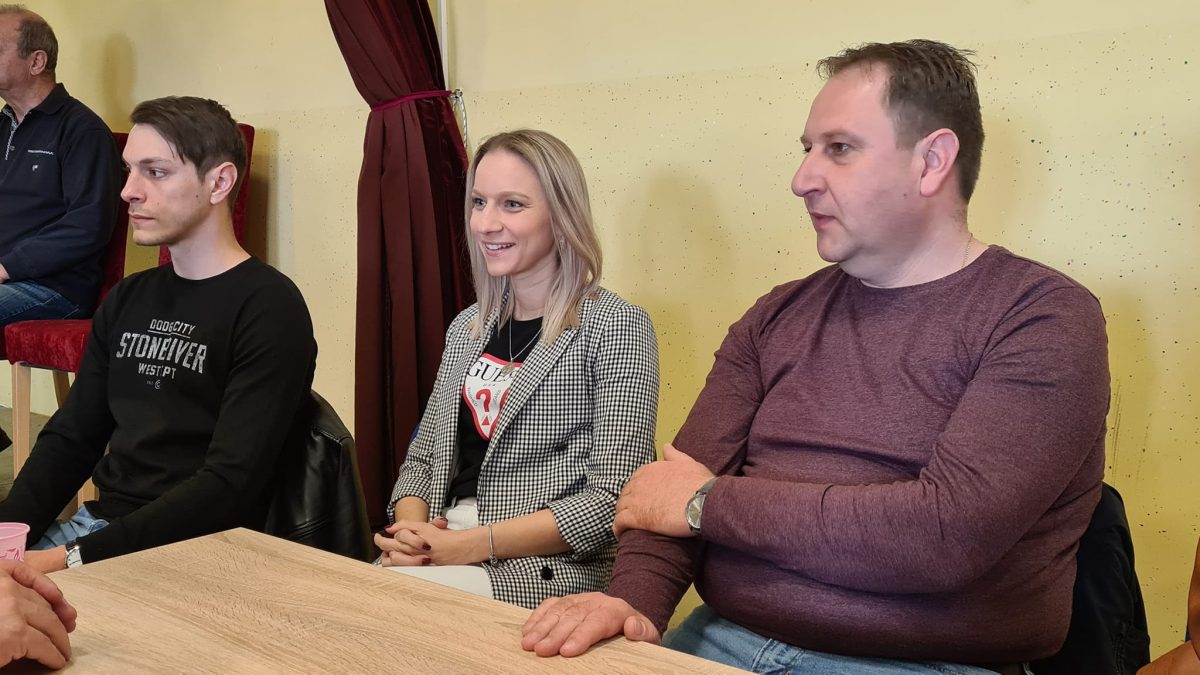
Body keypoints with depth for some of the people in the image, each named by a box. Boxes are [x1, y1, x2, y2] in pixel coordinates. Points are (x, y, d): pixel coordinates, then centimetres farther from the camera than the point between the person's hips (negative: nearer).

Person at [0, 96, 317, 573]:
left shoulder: (268, 309, -12)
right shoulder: (125, 300, 13)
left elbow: (230, 485, -18)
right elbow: (70, 439, 14)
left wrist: (72, 558, -21)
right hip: (98, 524, 7)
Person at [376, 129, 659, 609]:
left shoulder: (616, 328, -7)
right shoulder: (467, 327, 14)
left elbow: (614, 498, -14)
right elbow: (423, 457, 16)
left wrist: (474, 543, -17)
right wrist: (410, 528, -6)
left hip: (549, 569, -5)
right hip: (440, 548, 6)